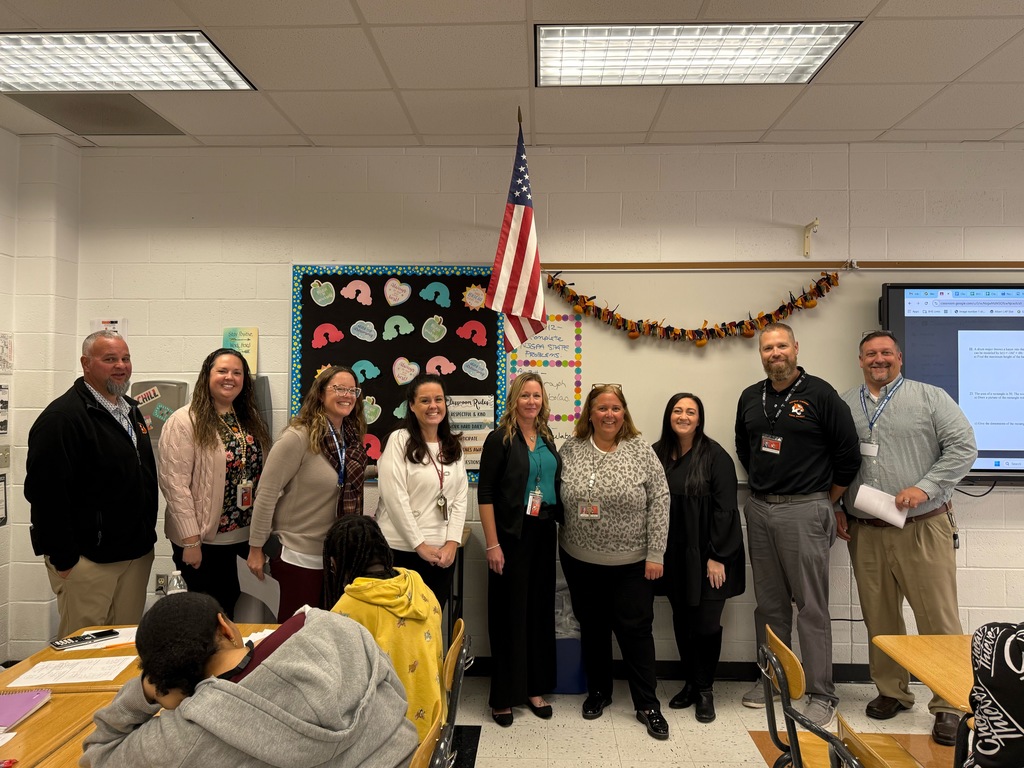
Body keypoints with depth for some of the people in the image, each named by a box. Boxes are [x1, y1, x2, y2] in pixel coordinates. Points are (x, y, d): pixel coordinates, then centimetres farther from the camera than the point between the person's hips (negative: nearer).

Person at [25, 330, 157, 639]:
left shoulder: (131, 410, 12)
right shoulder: (62, 416, -15)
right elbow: (44, 491, -19)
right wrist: (63, 558, -18)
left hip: (137, 553, 8)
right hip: (87, 558, -7)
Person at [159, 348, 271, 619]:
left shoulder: (250, 420, 9)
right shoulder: (185, 421, -11)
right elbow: (175, 484, -15)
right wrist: (190, 539, -17)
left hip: (242, 536, 6)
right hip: (203, 538, -5)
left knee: (228, 608, 16)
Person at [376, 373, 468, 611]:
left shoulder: (454, 445, 9)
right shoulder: (399, 440, -7)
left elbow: (461, 498, 6)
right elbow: (395, 498, -13)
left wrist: (452, 543, -5)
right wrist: (419, 545, -12)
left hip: (442, 551, 5)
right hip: (402, 549, -4)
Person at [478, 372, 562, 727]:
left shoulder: (547, 439, 9)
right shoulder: (500, 439, -8)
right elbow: (485, 495, -11)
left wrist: (559, 522, 10)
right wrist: (492, 544, -15)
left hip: (543, 534, 6)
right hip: (512, 536, -5)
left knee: (540, 610, 12)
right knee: (509, 613, 3)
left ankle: (534, 688, 29)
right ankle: (504, 695, 19)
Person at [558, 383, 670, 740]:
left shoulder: (641, 451, -6)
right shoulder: (570, 450, -1)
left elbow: (659, 503, -7)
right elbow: (557, 499, 5)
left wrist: (655, 554, -10)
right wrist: (561, 544, 2)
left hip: (632, 564, -2)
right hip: (581, 562, 2)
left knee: (636, 630, 5)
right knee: (592, 628, 15)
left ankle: (647, 704, 21)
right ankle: (598, 691, 34)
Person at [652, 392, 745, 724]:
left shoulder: (714, 455, -10)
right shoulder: (658, 454, 2)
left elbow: (725, 509, -12)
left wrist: (717, 556, -14)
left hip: (706, 557, -4)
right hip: (674, 556, 4)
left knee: (706, 624, 1)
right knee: (682, 622, 12)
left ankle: (705, 690, 23)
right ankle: (690, 683, 31)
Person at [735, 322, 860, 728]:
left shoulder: (820, 394, -6)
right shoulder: (750, 397, 9)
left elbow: (848, 453, -4)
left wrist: (826, 502, 1)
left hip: (804, 511, -5)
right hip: (758, 511, 5)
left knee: (811, 606, 0)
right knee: (769, 602, 14)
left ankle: (822, 694, 12)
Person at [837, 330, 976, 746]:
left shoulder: (930, 397, 0)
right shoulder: (843, 405, 9)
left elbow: (963, 447, -5)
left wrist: (925, 487, -15)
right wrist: (835, 506, 3)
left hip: (923, 528, -3)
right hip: (864, 532, 3)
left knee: (938, 618, 0)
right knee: (879, 618, 11)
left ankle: (949, 706, 15)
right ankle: (892, 692, 27)